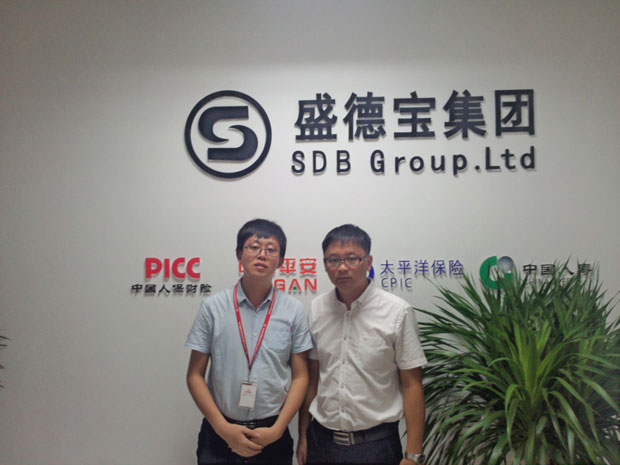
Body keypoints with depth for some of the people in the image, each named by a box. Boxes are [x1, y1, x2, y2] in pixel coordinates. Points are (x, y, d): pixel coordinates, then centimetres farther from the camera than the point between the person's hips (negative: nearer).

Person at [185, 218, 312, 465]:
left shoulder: (294, 310, -4)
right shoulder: (213, 306, -5)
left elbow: (300, 377, 0)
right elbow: (195, 375, -2)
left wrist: (277, 430, -8)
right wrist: (223, 428, -9)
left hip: (273, 435, 1)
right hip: (220, 434, 0)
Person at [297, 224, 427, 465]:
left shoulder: (397, 312, -10)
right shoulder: (316, 309, -1)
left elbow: (412, 384, -8)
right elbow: (311, 377, 5)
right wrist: (303, 436, 7)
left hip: (376, 443, -2)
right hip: (321, 439, 3)